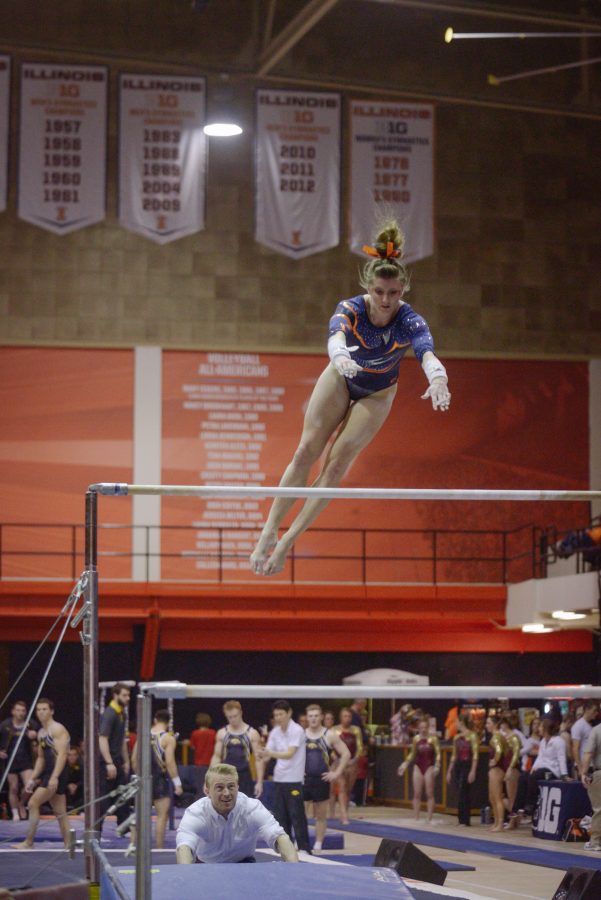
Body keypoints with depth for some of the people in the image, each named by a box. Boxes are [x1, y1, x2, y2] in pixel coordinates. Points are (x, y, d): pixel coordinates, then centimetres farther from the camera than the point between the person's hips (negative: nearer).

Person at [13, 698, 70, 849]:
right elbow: (41, 758, 24)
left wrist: (54, 777, -28)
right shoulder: (41, 733, 18)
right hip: (48, 773, 10)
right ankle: (68, 844, 11)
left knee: (33, 803, -12)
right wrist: (32, 779, 18)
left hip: (58, 773, -10)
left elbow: (62, 754, -20)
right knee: (60, 812, 9)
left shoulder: (57, 729, -11)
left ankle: (28, 842, -8)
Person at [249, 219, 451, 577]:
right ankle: (269, 531, 4)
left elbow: (427, 352, -54)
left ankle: (289, 540, 0)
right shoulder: (351, 309, -32)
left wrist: (437, 379, -77)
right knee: (306, 453, -4)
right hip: (341, 379, 1)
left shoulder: (410, 322, -34)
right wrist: (340, 356, -79)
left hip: (377, 394, -1)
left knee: (337, 464, -6)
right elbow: (336, 335, -54)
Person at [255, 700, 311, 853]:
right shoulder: (274, 732, 7)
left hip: (294, 780, -6)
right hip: (278, 780, 6)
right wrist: (259, 781, 0)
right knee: (280, 817, 6)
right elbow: (264, 757, 7)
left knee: (297, 817, -6)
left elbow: (290, 754, -22)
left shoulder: (297, 731, -10)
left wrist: (270, 753, -37)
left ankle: (304, 849, -1)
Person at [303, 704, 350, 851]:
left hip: (322, 780, -1)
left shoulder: (329, 736, -2)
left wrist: (337, 772, -6)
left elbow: (346, 754, 0)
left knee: (321, 815, 5)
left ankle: (318, 845, 12)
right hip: (304, 779, 2)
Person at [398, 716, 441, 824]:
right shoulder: (416, 739, 3)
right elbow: (412, 754, 14)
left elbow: (438, 753, -10)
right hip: (418, 767, 3)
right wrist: (405, 764, 7)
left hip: (429, 767, -3)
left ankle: (430, 819, 2)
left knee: (429, 794, -1)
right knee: (417, 794, 3)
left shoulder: (433, 738, -7)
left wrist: (437, 766, -22)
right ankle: (416, 818, 6)